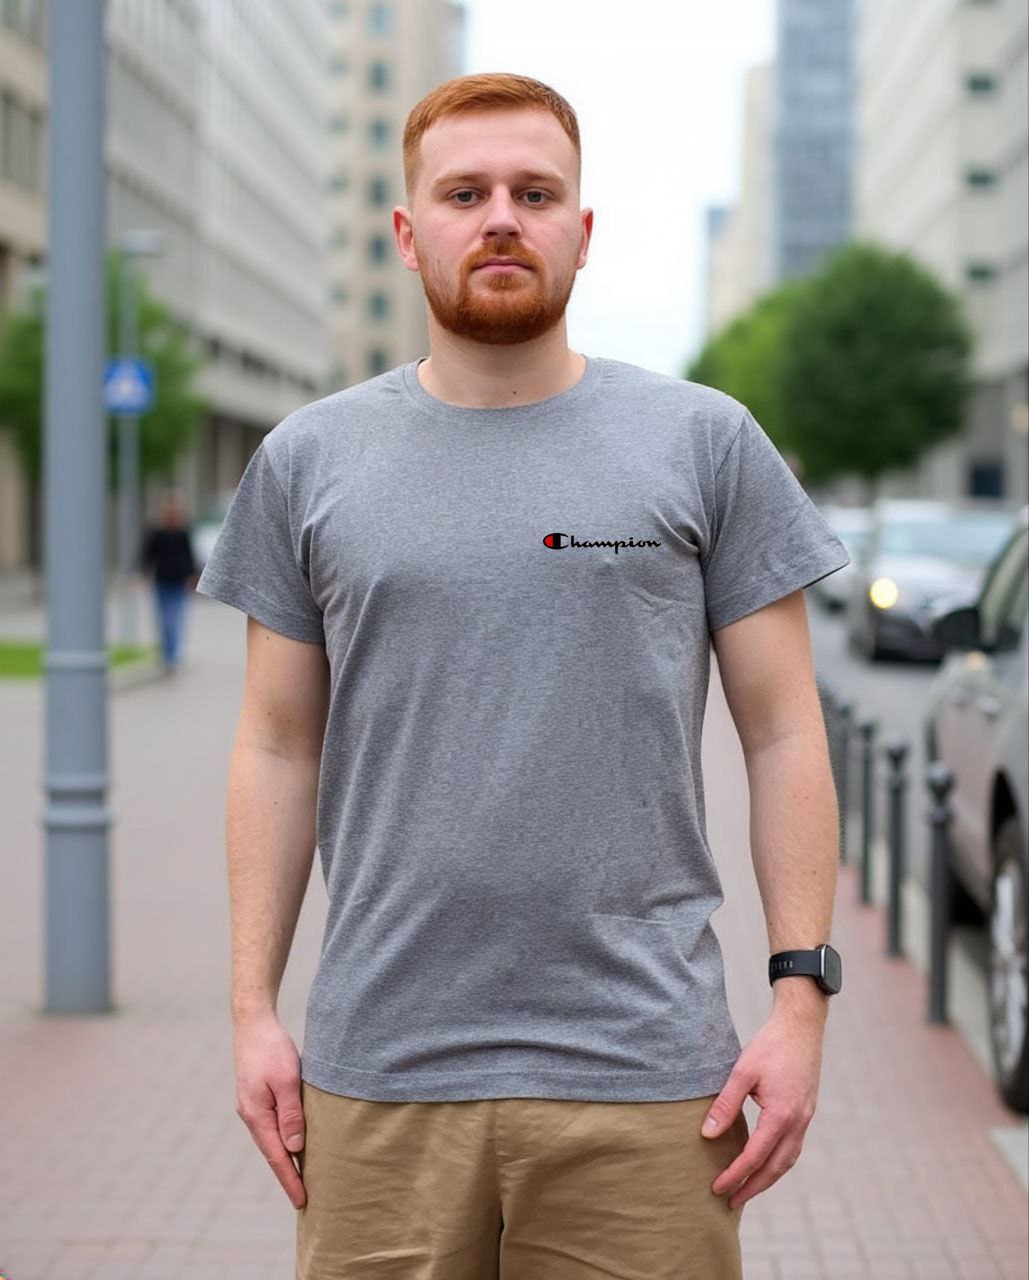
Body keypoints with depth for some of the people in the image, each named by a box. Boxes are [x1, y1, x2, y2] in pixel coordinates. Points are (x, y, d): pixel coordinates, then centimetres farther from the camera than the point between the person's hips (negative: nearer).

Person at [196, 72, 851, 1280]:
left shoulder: (706, 442, 3)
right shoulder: (307, 459, 7)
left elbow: (781, 733, 3)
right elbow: (279, 747, 9)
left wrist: (801, 994, -4)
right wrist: (253, 1007, 4)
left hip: (642, 1069, -1)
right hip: (380, 1072, 1)